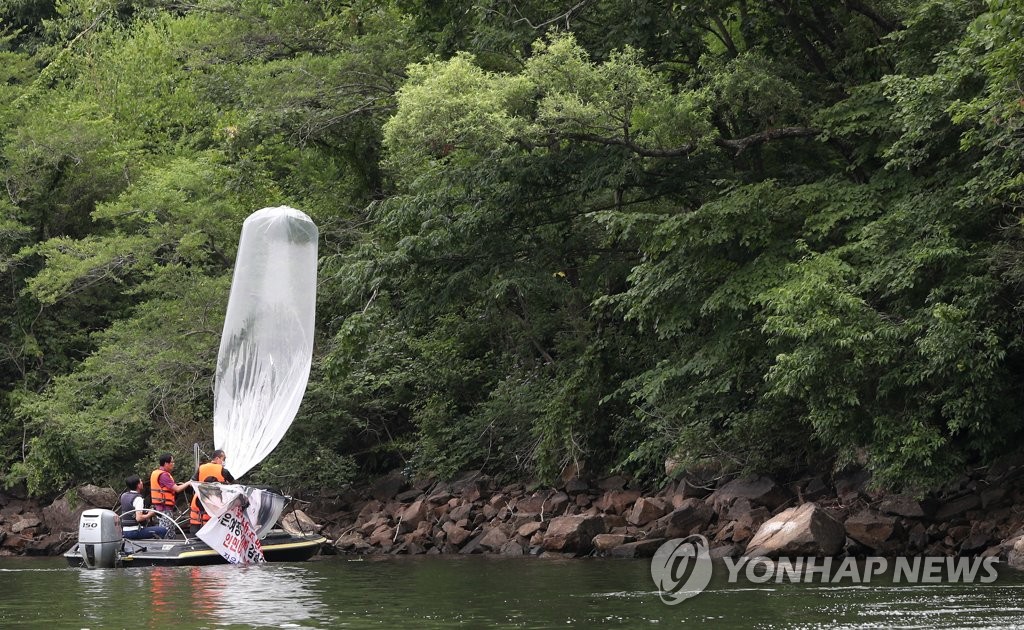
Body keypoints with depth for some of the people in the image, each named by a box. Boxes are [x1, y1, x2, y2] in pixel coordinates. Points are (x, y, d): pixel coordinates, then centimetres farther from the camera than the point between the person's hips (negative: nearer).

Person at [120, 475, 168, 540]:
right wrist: (149, 515, -8)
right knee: (163, 530, -11)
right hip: (135, 532, -9)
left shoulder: (124, 496, 10)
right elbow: (139, 518, -25)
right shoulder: (138, 499, -16)